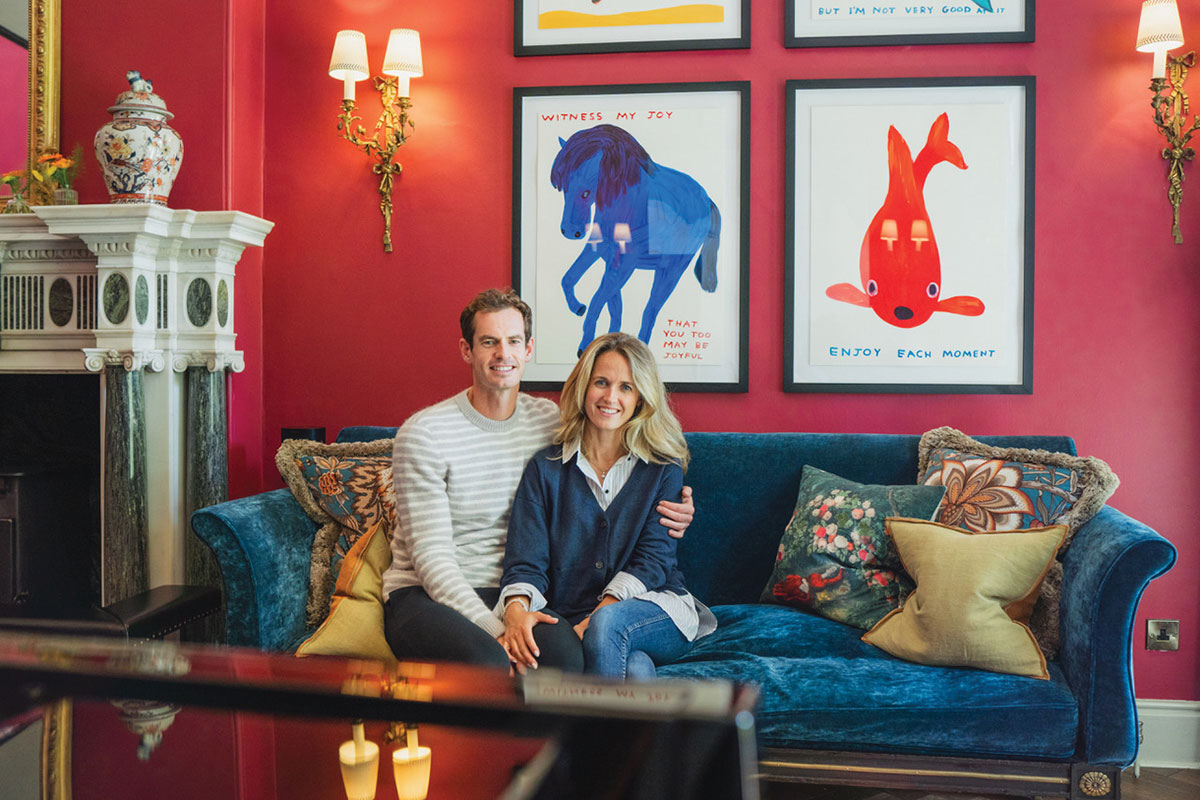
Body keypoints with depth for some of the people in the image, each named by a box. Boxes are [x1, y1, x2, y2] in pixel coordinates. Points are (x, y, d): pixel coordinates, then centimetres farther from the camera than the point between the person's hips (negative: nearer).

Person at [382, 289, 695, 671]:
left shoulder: (550, 420, 7)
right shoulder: (423, 433, -8)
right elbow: (431, 555, -13)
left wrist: (658, 510, -3)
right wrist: (494, 629, -26)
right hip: (424, 594, -4)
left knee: (563, 648, -30)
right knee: (486, 659, -36)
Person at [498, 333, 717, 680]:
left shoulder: (664, 468, 8)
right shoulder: (545, 469, 9)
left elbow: (653, 559, -3)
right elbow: (526, 561, 0)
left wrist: (593, 620, -18)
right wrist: (517, 611, -25)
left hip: (658, 610, 1)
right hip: (567, 618, -1)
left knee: (607, 623, -35)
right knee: (634, 668, -35)